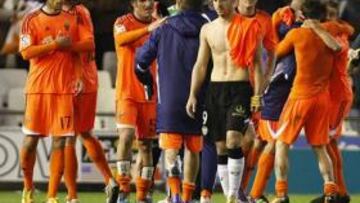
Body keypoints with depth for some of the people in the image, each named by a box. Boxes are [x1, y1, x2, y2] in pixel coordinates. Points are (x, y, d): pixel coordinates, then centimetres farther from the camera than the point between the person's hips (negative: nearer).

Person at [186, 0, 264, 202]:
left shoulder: (249, 27, -2)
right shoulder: (208, 29, 11)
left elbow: (257, 63, -2)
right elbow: (201, 65, 14)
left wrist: (257, 95, -10)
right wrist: (193, 95, 7)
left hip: (240, 89, -5)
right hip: (216, 89, 5)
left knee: (233, 141, -19)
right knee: (221, 147, 5)